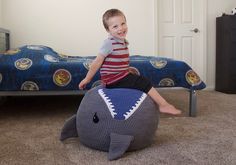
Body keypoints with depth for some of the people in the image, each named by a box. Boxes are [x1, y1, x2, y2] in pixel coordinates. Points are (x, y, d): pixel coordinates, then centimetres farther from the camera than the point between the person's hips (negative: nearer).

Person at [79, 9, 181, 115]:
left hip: (122, 76, 9)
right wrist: (87, 79, -8)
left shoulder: (124, 42, 9)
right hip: (113, 79, -9)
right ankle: (163, 105, -1)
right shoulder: (109, 43, -16)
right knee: (144, 83, -10)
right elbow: (97, 62, -13)